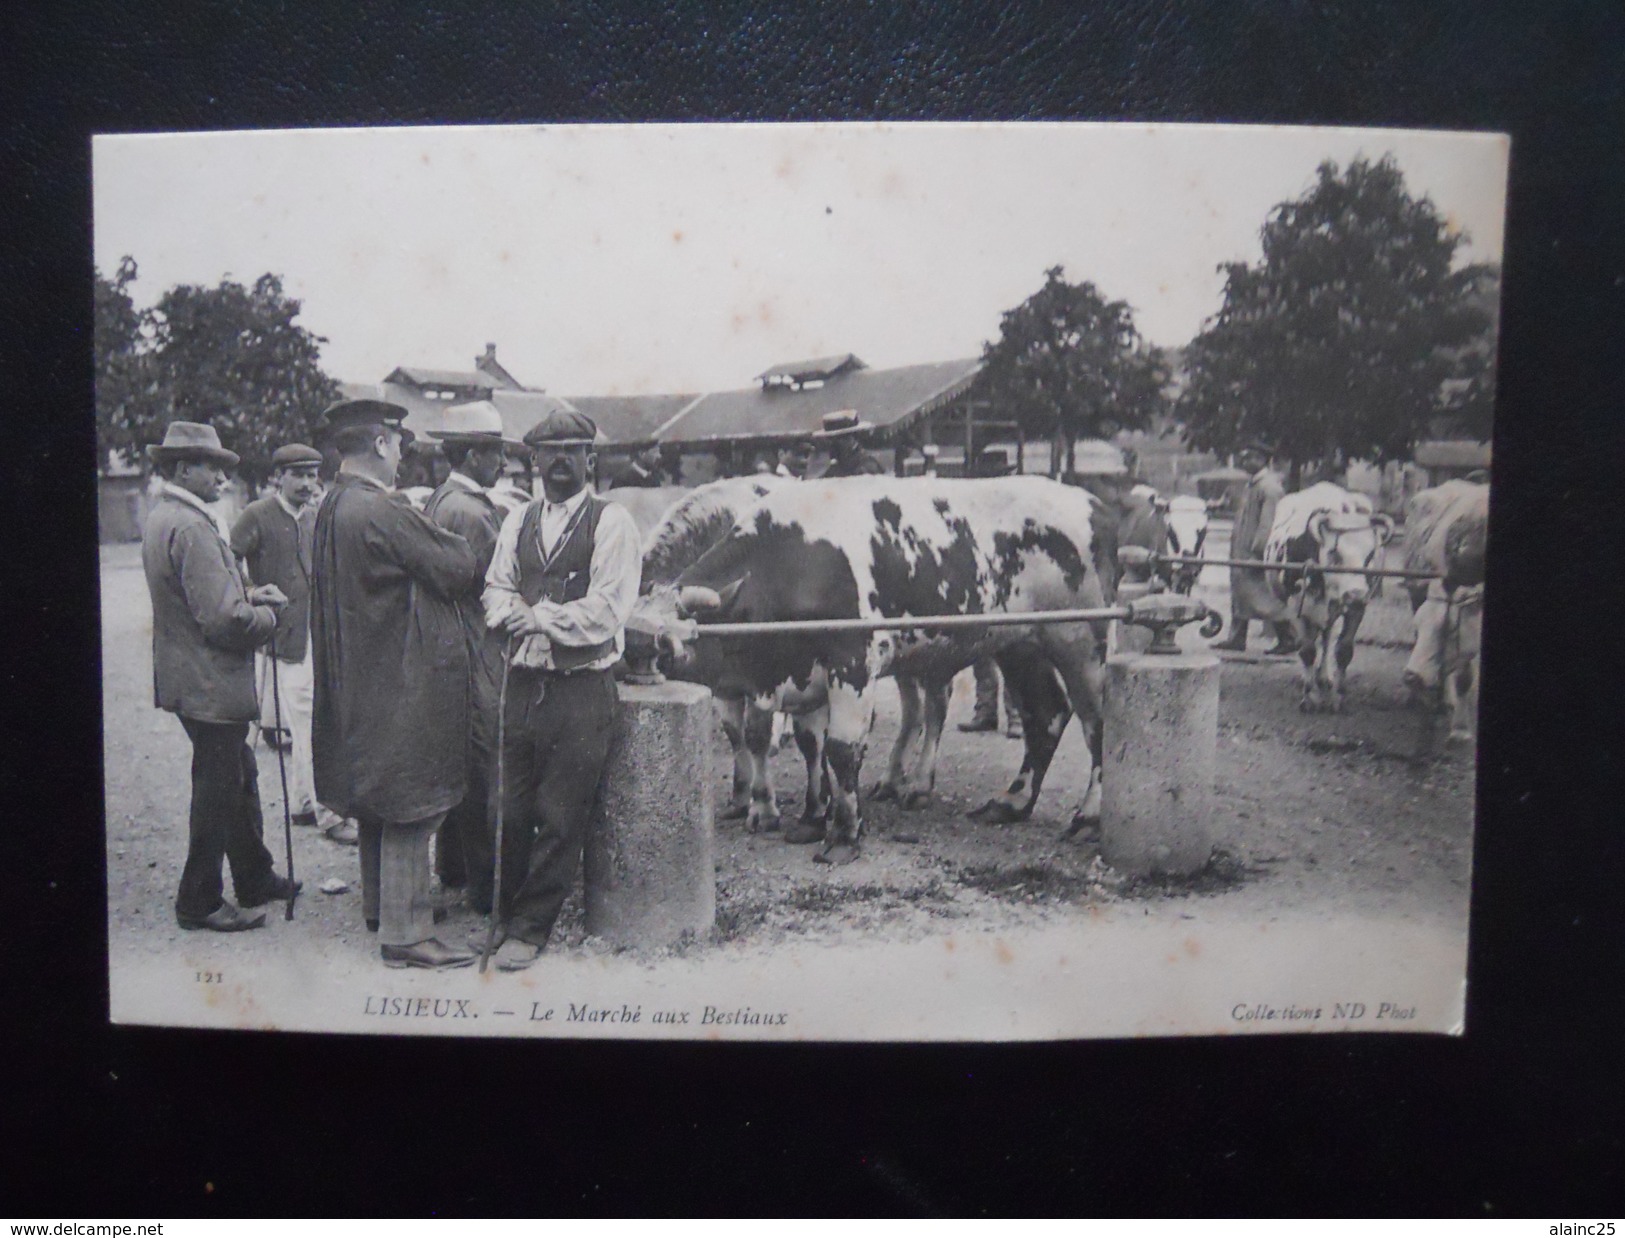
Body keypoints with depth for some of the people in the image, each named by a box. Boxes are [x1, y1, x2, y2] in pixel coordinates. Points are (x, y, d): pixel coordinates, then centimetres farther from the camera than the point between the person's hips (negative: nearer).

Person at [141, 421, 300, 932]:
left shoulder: (162, 518, 11)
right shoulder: (190, 526, -22)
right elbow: (225, 619, -26)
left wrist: (247, 594, 5)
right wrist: (266, 615, -8)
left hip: (191, 676, 11)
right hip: (211, 685, -11)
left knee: (240, 780, 20)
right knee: (217, 791, 3)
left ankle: (256, 879, 33)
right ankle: (199, 902, 16)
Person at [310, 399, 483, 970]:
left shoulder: (331, 507, 9)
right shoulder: (382, 511, -21)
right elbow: (457, 570, -15)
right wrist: (458, 547, 5)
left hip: (361, 677, 10)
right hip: (404, 681, -10)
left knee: (379, 800, 21)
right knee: (409, 808, -3)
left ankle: (380, 906, 36)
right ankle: (405, 933, 5)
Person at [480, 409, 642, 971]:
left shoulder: (611, 521, -5)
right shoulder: (518, 522, 13)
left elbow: (605, 613, -13)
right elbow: (496, 597, 8)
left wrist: (535, 615, -8)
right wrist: (546, 618, -12)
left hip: (582, 690, -4)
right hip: (524, 684, 5)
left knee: (560, 819, 3)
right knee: (515, 811, 12)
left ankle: (530, 929, 18)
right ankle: (507, 913, 31)